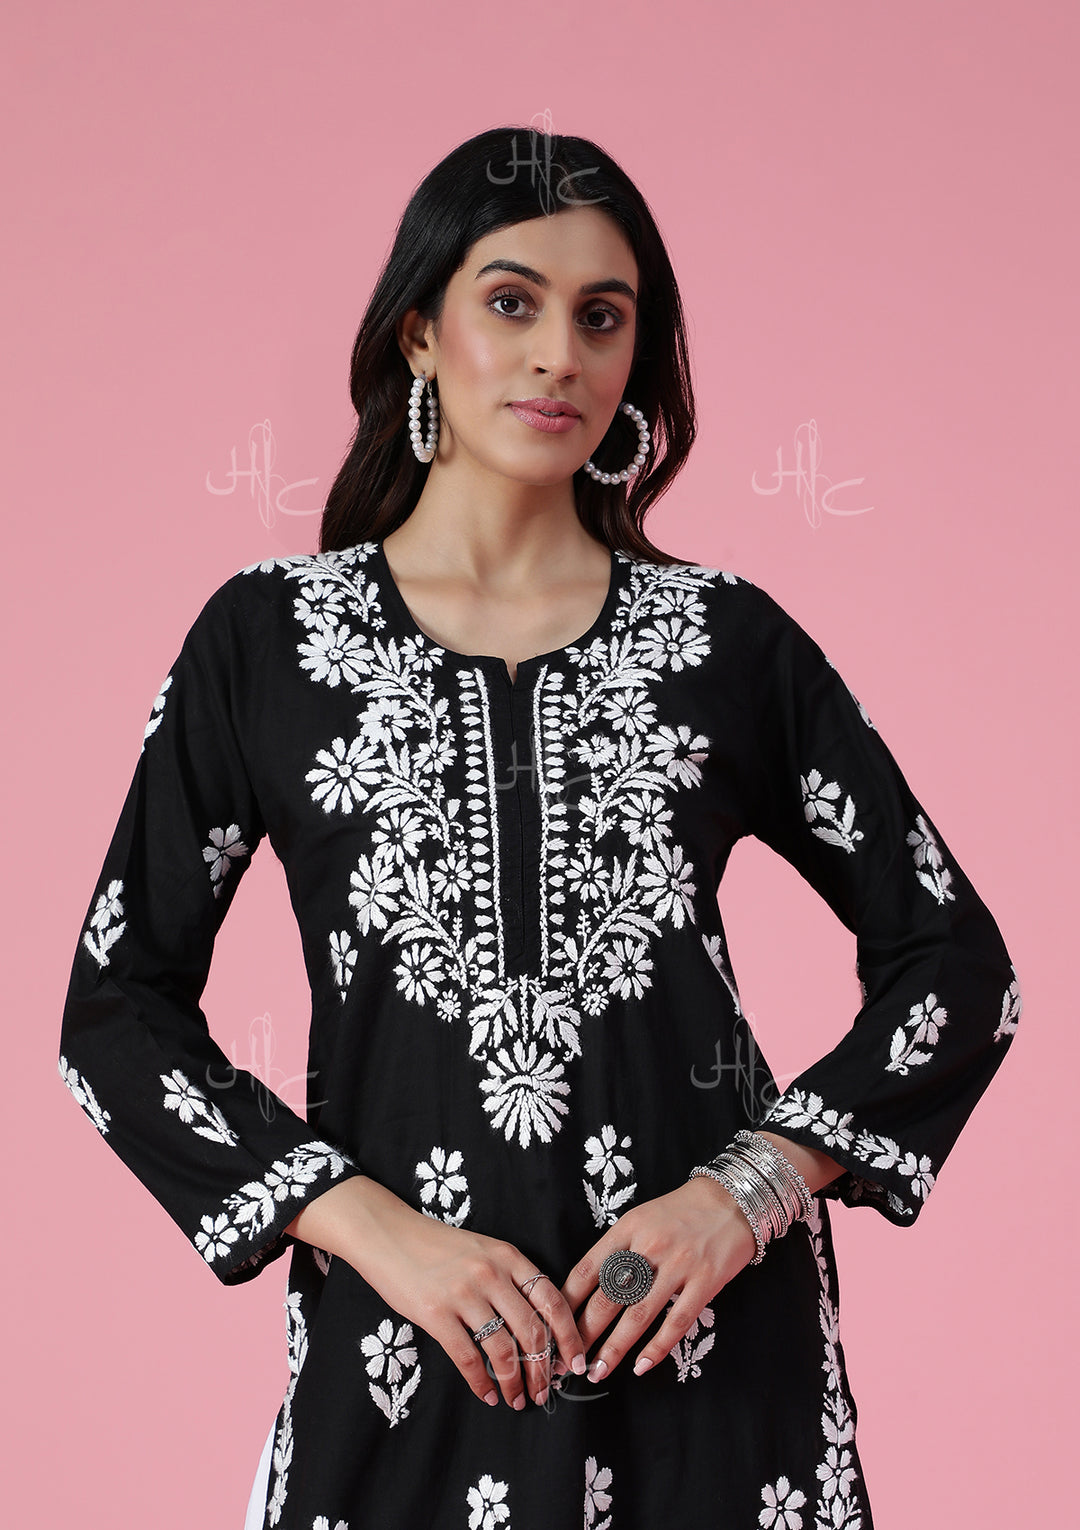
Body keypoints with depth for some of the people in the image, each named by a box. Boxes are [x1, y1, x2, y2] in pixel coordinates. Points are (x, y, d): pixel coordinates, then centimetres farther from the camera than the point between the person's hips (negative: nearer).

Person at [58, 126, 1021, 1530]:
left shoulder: (724, 636, 2)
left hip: (707, 1332, 1)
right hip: (405, 1349, 0)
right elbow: (118, 1007, 1)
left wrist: (754, 1186, -8)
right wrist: (373, 1228, -10)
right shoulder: (268, 636, 1)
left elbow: (957, 958, 5)